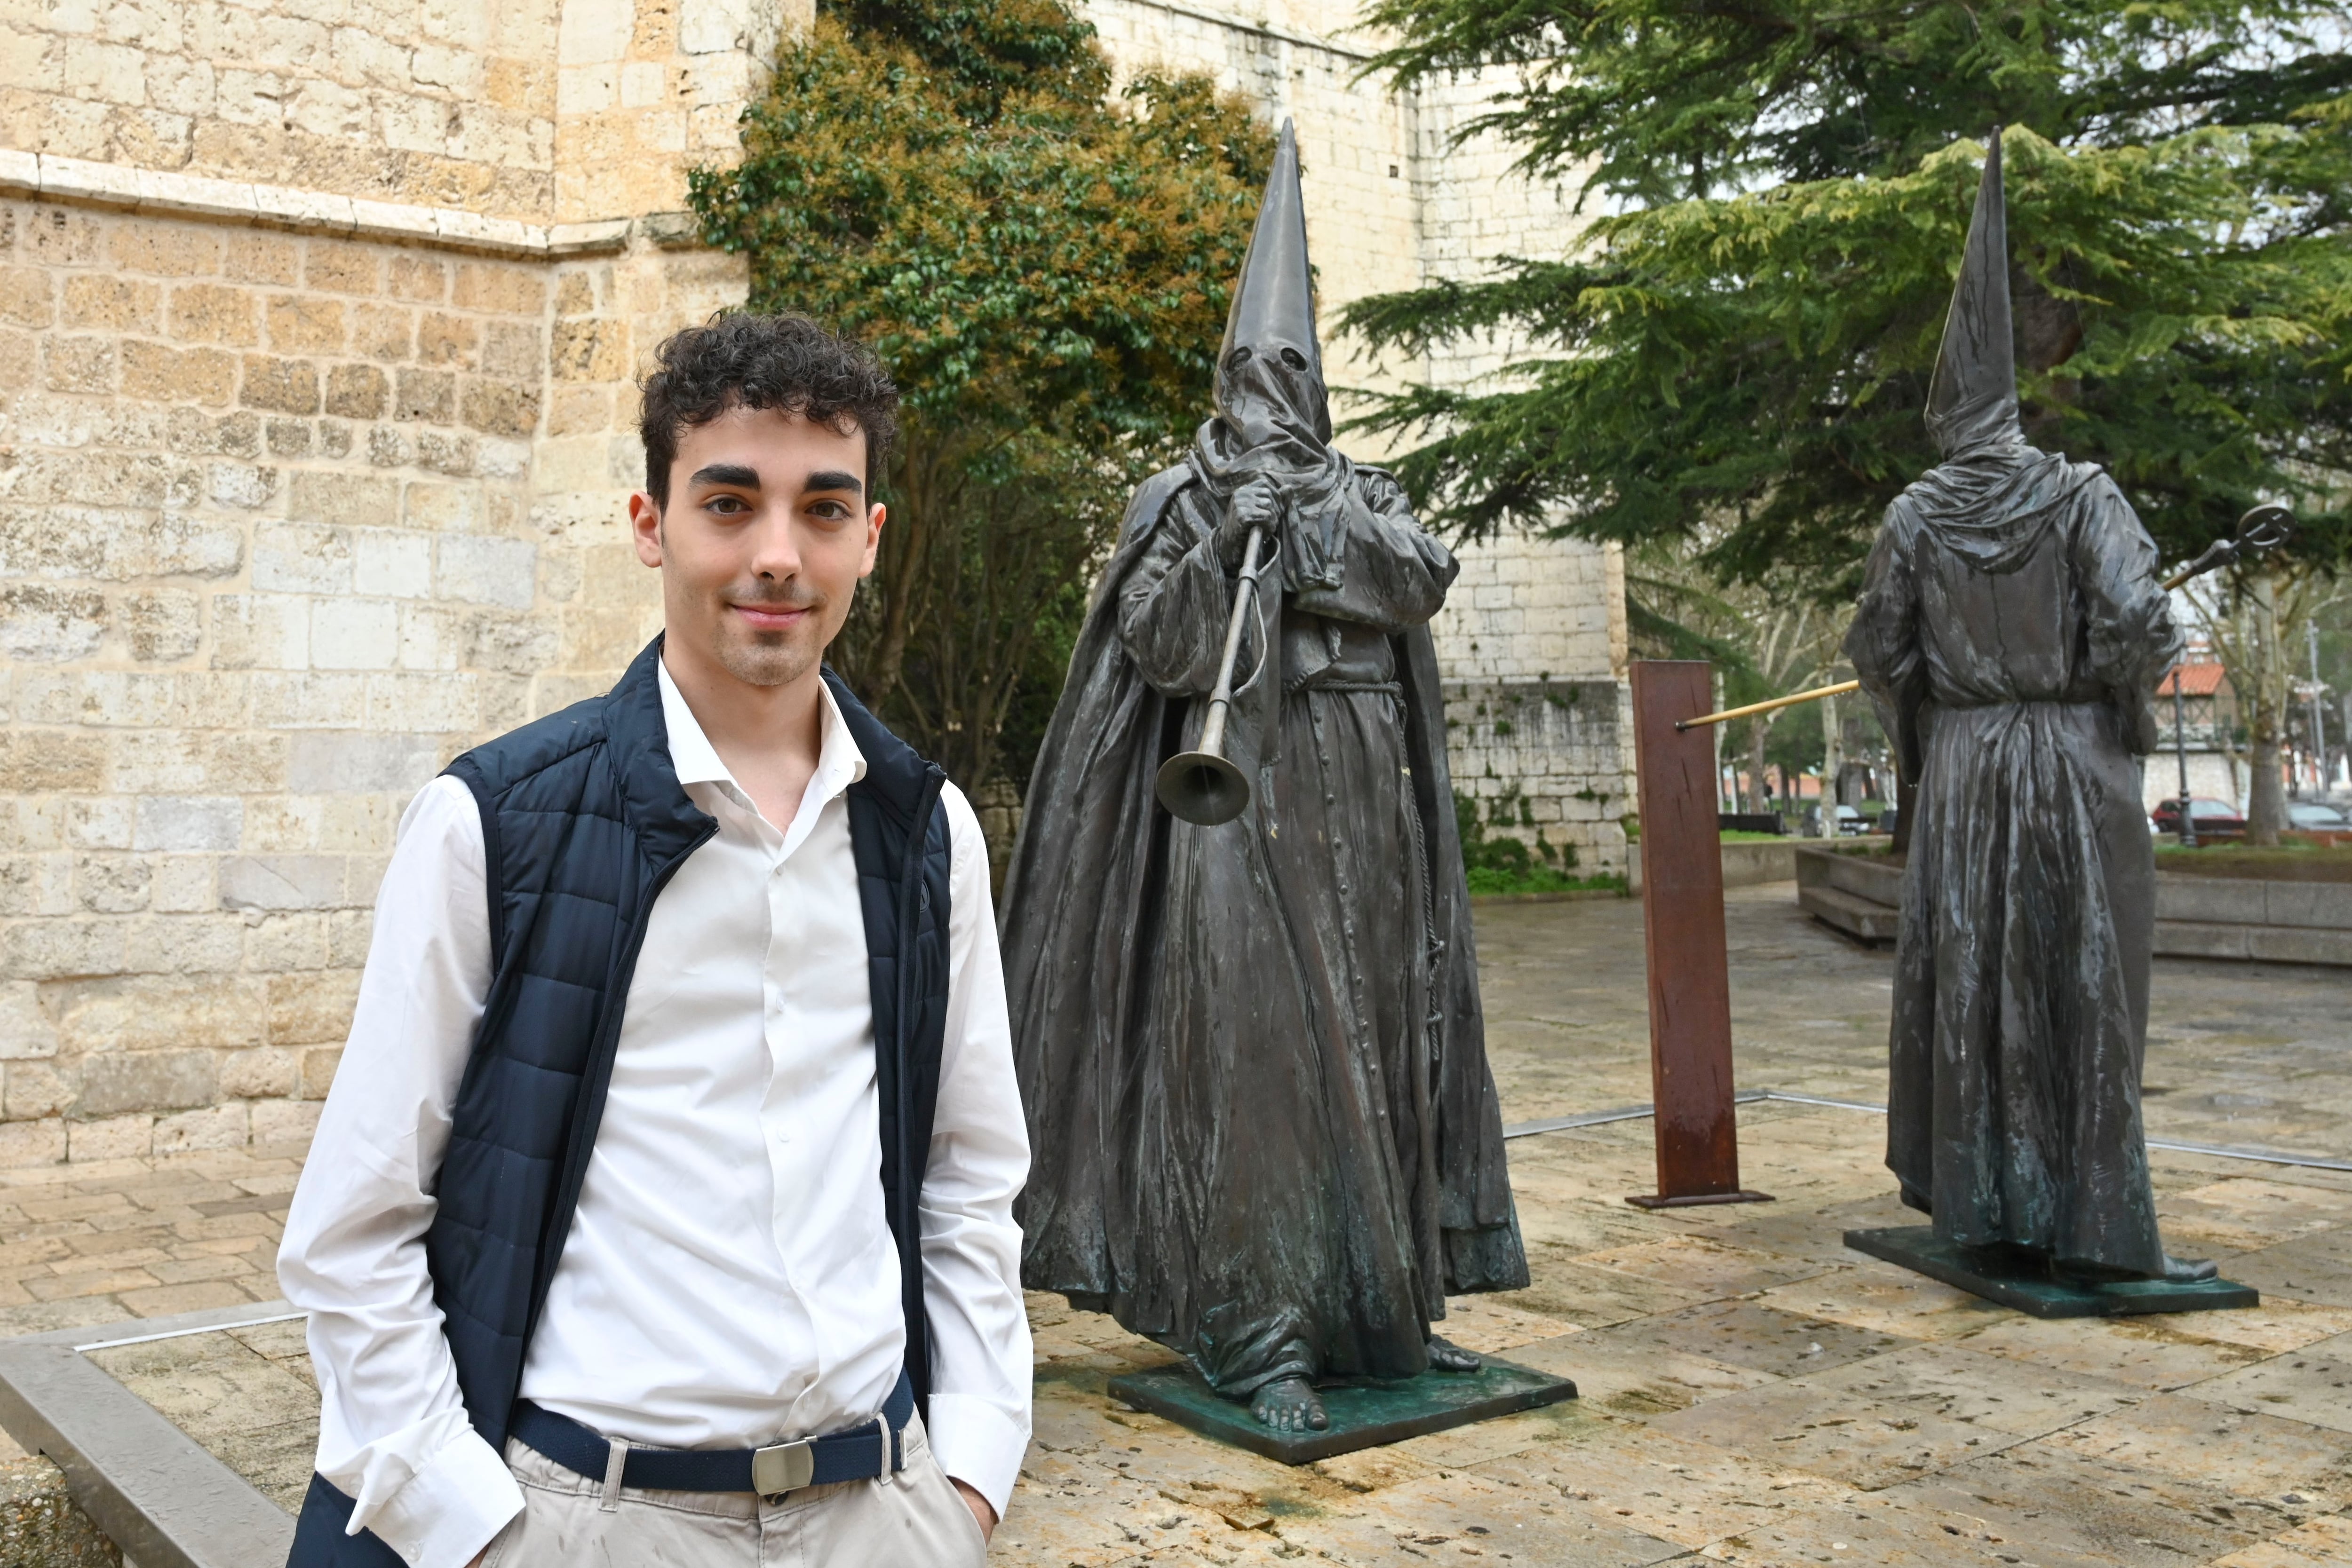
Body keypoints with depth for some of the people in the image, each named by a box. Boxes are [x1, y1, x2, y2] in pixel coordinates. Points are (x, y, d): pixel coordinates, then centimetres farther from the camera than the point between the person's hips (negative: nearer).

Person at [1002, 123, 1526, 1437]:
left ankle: (1383, 1306, 17)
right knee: (1248, 1041, -9)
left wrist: (1323, 520, -12)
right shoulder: (1183, 499, 7)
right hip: (1239, 797, -4)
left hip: (1358, 809, 4)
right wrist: (1225, 541, -15)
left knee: (1370, 1036, 6)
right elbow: (1158, 648, -4)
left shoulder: (1360, 496, 17)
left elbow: (1425, 580, -2)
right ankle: (1258, 1334, -5)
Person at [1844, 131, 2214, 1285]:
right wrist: (2113, 692, 6)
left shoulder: (1915, 517, 1)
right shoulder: (2080, 495, -5)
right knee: (2085, 991, 2)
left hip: (1963, 769, 2)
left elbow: (1878, 649, 3)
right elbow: (2142, 624, -13)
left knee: (1969, 983, 8)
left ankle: (1991, 1213, 14)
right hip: (2076, 765, -2)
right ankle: (2095, 1225, 6)